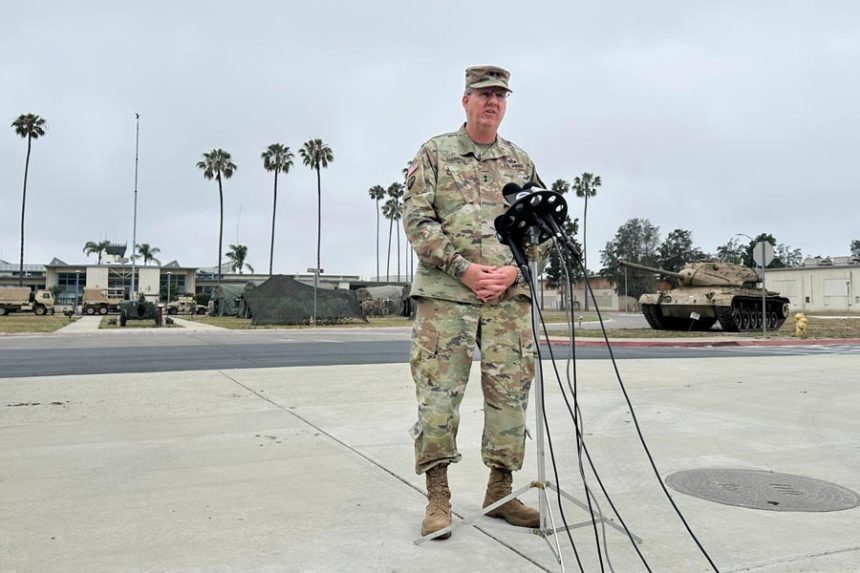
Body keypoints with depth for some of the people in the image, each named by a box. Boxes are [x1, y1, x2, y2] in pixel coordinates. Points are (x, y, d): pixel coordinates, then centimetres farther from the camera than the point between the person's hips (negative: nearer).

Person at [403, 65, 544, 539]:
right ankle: (437, 497, 7)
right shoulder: (434, 154, 7)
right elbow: (416, 220, -3)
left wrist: (512, 270, -5)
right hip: (445, 294, -3)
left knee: (510, 393, 5)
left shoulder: (521, 162, 17)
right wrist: (463, 269, -12)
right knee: (438, 392, -5)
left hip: (510, 296, 4)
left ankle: (500, 491, 18)